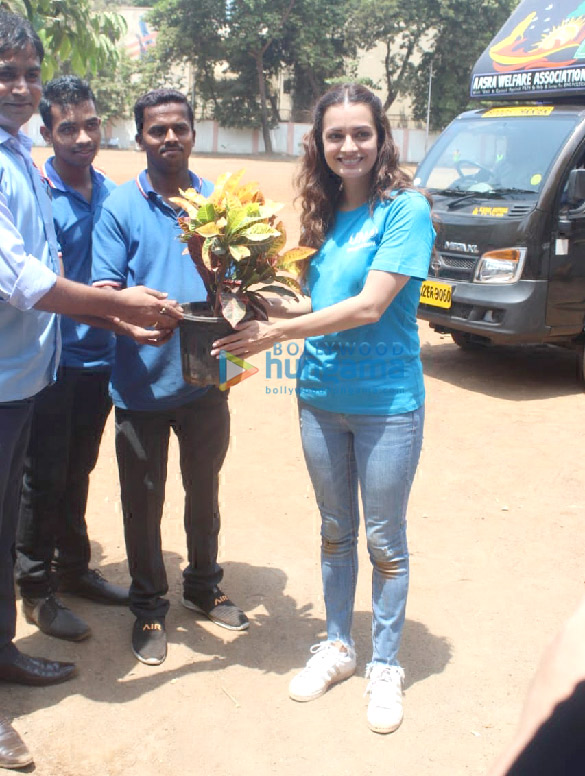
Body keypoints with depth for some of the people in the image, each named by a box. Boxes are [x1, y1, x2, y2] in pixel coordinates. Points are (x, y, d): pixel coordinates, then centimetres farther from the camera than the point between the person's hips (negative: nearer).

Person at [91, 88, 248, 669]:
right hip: (143, 383, -3)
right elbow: (103, 293, -9)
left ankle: (203, 587, 40)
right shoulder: (121, 207, -5)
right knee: (144, 500, 10)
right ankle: (148, 608, 28)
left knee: (203, 489, 19)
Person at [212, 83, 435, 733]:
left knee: (384, 540, 9)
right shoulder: (321, 215, 6)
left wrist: (277, 332, -19)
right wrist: (270, 307, -5)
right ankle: (337, 646, 36)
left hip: (386, 404, -5)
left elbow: (370, 306, -20)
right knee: (335, 531, 18)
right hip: (320, 398, 6)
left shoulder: (405, 210, -12)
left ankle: (385, 665, 27)